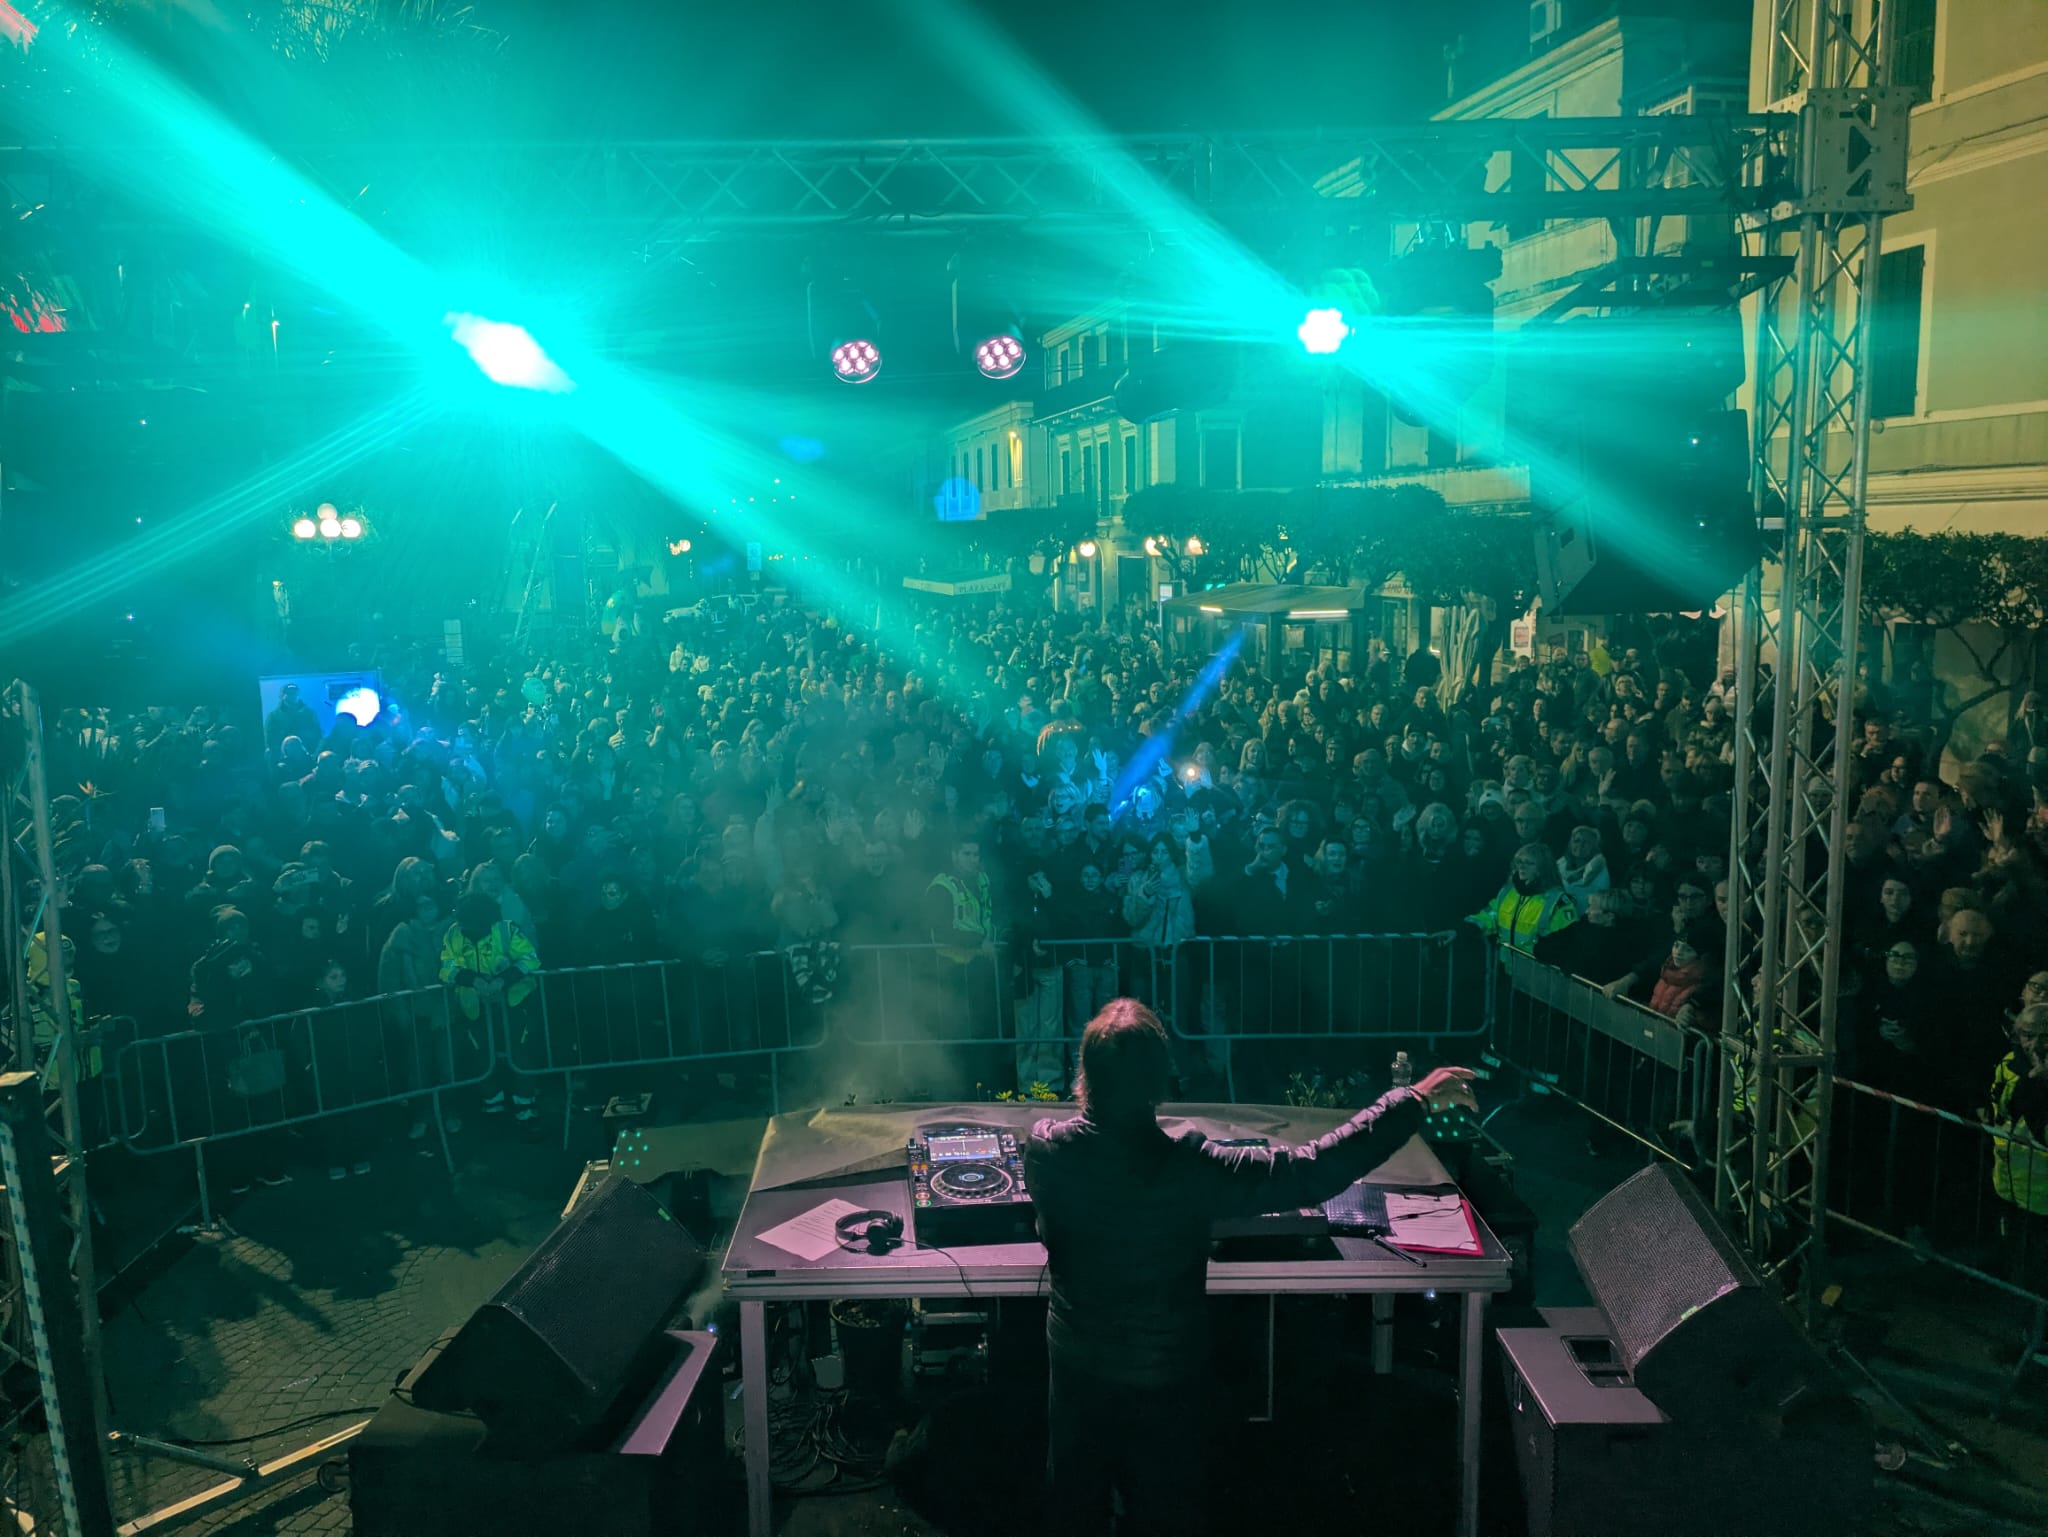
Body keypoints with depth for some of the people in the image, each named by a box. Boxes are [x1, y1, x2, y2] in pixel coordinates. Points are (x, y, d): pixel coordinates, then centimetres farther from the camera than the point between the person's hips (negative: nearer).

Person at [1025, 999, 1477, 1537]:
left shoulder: (1045, 1150, -23)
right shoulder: (1191, 1169, -32)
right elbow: (1315, 1172, -28)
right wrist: (1416, 1101, -19)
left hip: (1077, 1366, 2)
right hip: (1164, 1378, -2)